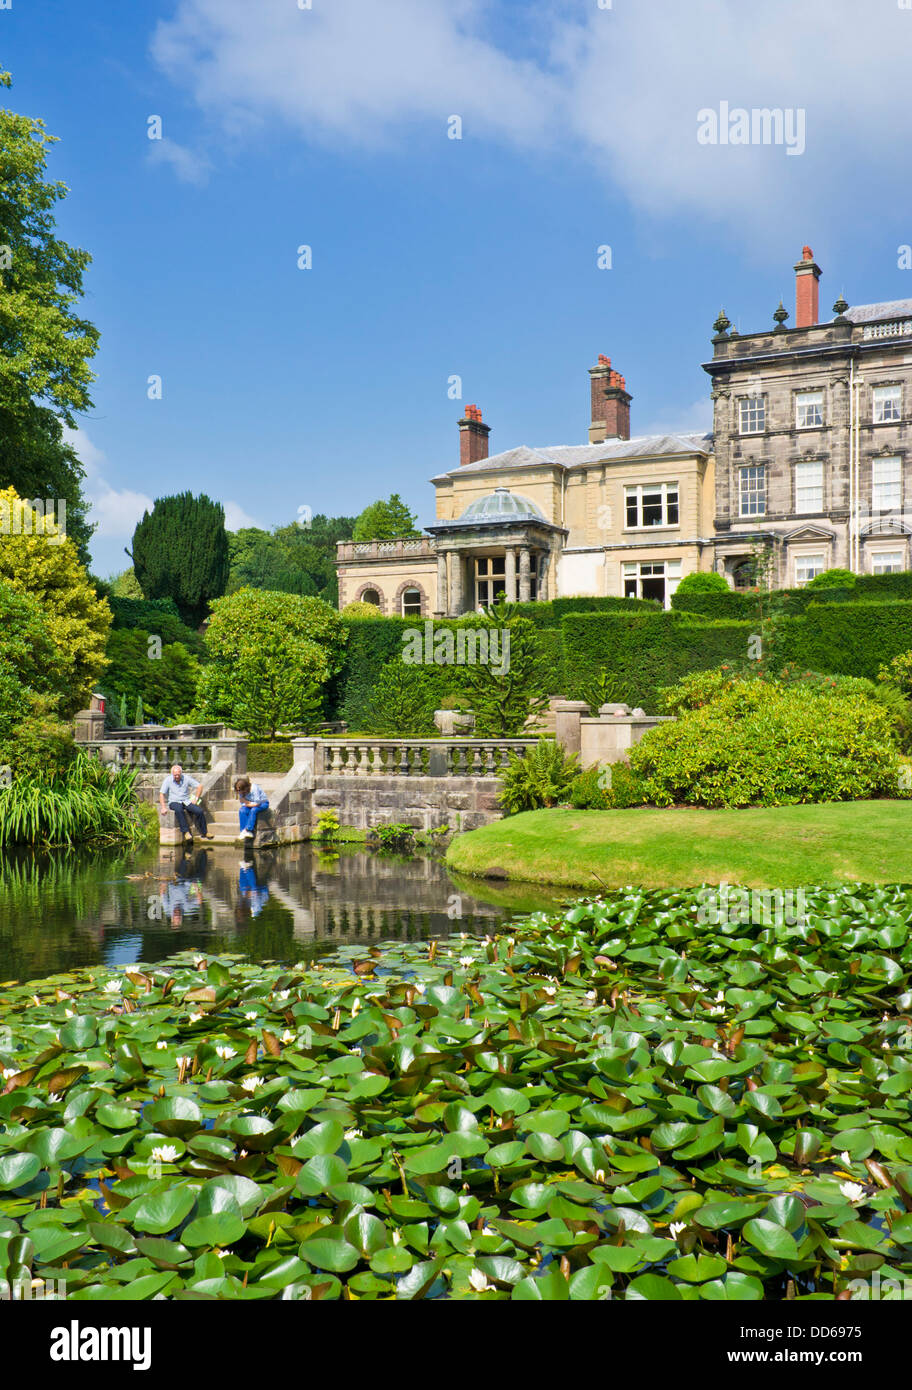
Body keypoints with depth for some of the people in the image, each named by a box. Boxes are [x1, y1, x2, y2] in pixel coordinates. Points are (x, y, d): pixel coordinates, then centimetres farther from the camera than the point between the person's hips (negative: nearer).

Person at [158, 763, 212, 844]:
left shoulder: (186, 779, 2)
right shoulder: (168, 780, -2)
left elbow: (199, 786, 7)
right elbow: (161, 794, -3)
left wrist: (196, 799, -2)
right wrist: (163, 807, -14)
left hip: (186, 801, 2)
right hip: (174, 802, -2)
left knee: (199, 811, -24)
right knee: (179, 810, -40)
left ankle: (204, 832, -8)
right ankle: (186, 832, -36)